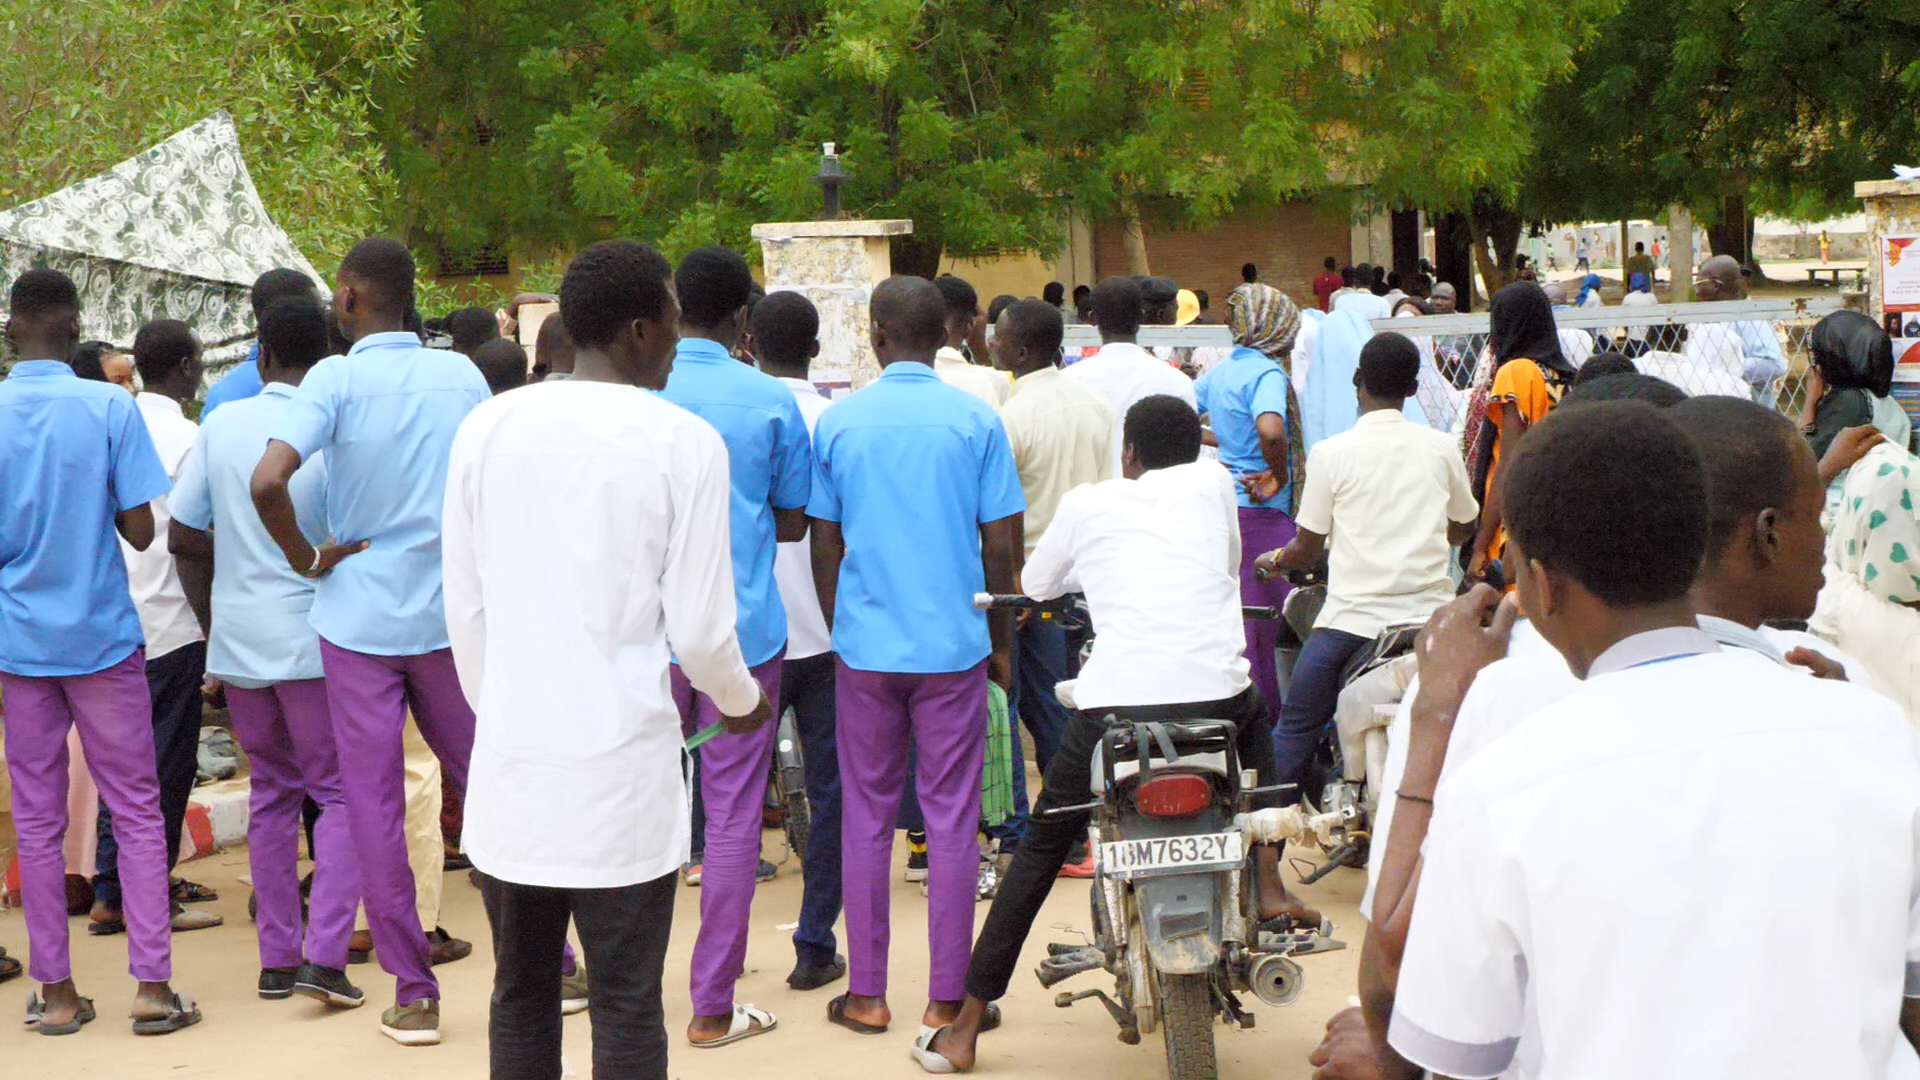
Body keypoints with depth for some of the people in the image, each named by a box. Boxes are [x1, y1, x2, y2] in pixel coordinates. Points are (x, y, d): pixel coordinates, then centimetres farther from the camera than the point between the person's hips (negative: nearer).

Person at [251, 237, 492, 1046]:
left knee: (373, 805, 4)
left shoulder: (337, 379, -10)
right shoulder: (463, 376, 3)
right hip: (450, 615, 3)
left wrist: (305, 557, -8)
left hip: (358, 617, -3)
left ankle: (413, 994, 7)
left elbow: (268, 482, -23)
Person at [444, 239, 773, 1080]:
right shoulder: (682, 441, -7)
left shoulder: (486, 428, 5)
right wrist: (740, 700, 15)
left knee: (519, 996, 14)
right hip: (620, 768, -4)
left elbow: (464, 609, 9)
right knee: (627, 1009, 3)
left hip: (509, 763, 4)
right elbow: (699, 627, -5)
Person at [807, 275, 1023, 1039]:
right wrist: (1002, 642, 9)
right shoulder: (976, 420, -3)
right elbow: (1002, 546, -3)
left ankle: (866, 995, 14)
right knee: (952, 818, 5)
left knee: (866, 817, 9)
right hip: (954, 644, -1)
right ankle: (946, 998, 8)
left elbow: (825, 545, 4)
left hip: (866, 643, 1)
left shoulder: (838, 423, 0)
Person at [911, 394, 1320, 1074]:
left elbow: (1034, 584, 28)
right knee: (1258, 720, 38)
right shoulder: (1213, 482, 16)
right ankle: (1269, 888, 23)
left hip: (1115, 702, -1)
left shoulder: (1088, 502, 14)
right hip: (1217, 694, 1)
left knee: (1042, 847, 17)